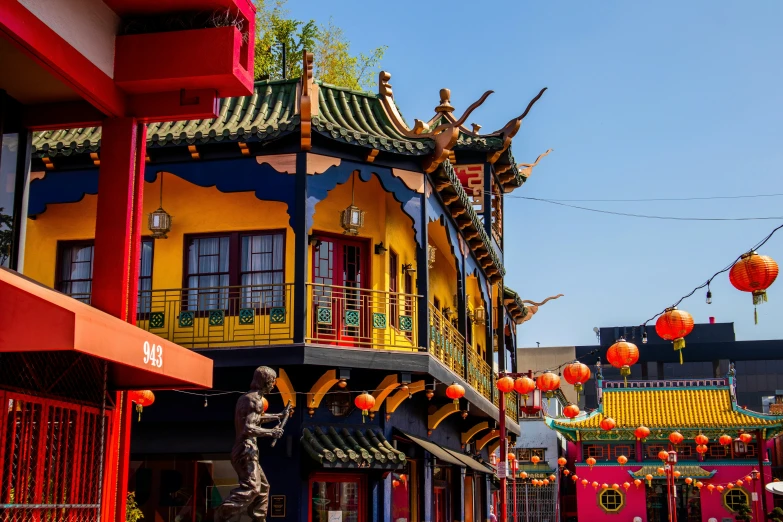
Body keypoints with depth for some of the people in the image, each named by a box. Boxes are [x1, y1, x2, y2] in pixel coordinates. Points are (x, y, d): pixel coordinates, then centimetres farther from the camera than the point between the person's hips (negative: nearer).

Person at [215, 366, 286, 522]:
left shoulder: (246, 398, 15)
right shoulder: (256, 400, -15)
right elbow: (249, 428, -25)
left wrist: (277, 416, 35)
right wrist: (271, 432, -19)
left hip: (242, 450, 10)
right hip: (246, 450, -10)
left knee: (263, 487, 16)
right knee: (251, 487, -19)